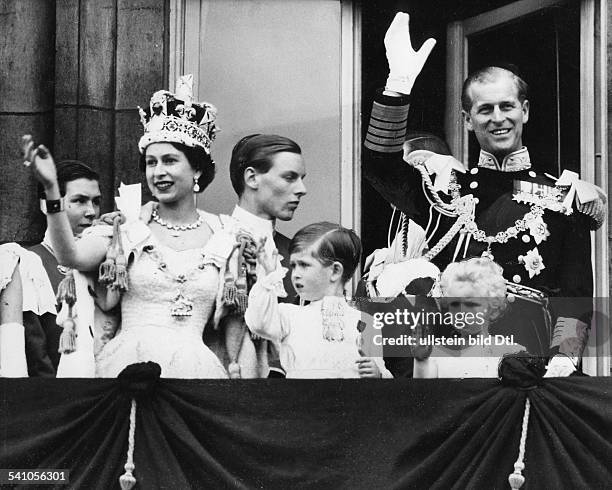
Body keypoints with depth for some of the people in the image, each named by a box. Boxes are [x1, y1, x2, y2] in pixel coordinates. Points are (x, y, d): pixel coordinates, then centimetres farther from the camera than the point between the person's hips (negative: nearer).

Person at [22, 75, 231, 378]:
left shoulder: (223, 238, 8)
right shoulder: (126, 228, 6)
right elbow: (72, 257, -12)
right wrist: (51, 189, -20)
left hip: (195, 366, 0)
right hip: (129, 364, 0)